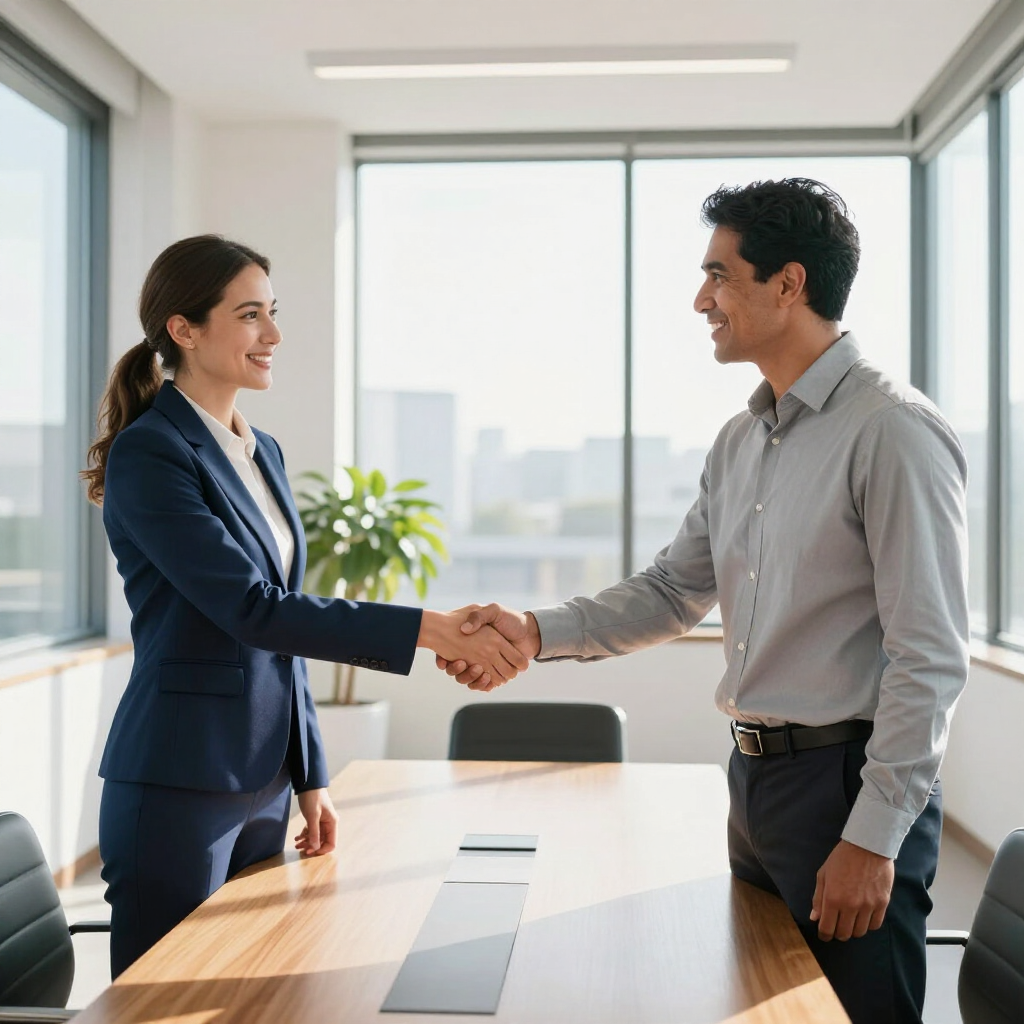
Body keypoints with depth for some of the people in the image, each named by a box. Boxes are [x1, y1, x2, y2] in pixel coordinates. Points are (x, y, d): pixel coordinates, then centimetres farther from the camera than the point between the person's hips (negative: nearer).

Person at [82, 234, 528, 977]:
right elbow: (252, 608, -22)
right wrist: (432, 629, -27)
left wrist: (310, 777, 14)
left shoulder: (263, 453, 11)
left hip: (263, 780, 8)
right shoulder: (147, 454, -13)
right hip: (180, 786, -8)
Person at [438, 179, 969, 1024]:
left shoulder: (892, 431, -16)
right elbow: (673, 591, 12)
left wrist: (874, 836, -18)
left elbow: (930, 657, -18)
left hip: (849, 784, -8)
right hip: (755, 776, 8)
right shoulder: (740, 442, 10)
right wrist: (537, 633, 0)